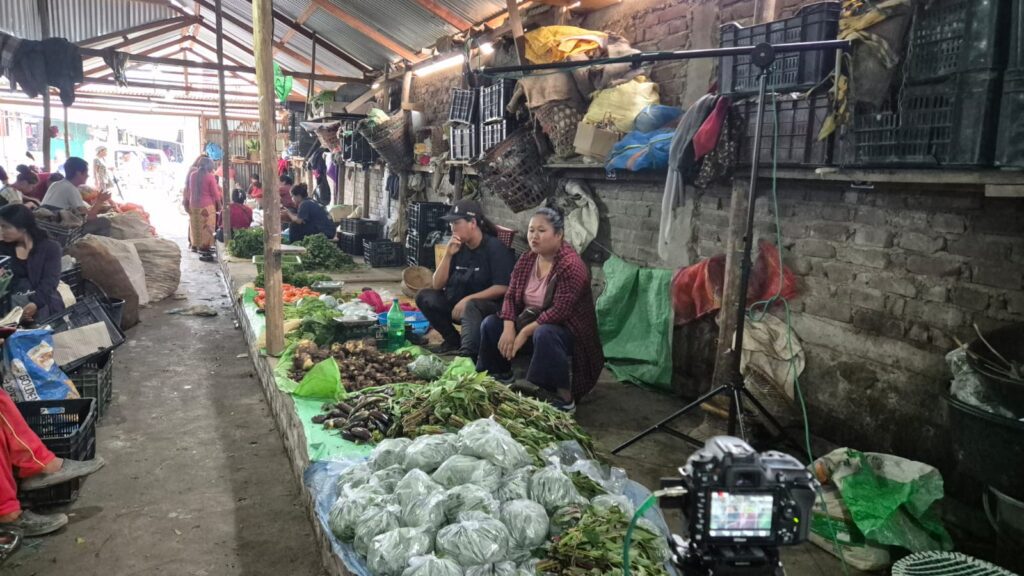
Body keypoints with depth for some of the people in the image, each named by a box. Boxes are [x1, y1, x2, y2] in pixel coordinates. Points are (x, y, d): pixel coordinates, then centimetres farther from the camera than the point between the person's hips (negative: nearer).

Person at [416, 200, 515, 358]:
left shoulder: (495, 247, -11)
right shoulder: (458, 247, 6)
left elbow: (502, 288, -20)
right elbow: (437, 285, 3)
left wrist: (467, 299, -25)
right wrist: (448, 255, -10)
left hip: (488, 305, -7)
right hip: (458, 302, 7)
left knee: (470, 307, -38)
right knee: (424, 297, -8)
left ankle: (468, 355, -56)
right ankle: (453, 339, 2)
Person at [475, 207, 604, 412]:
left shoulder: (571, 265, -23)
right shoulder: (526, 260, 1)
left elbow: (559, 311, -29)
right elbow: (511, 297, 0)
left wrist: (524, 333, -26)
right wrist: (509, 328, -18)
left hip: (567, 330, -8)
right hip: (530, 322, 8)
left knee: (544, 334, -38)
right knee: (491, 324, -4)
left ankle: (564, 398, -25)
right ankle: (500, 377, 15)